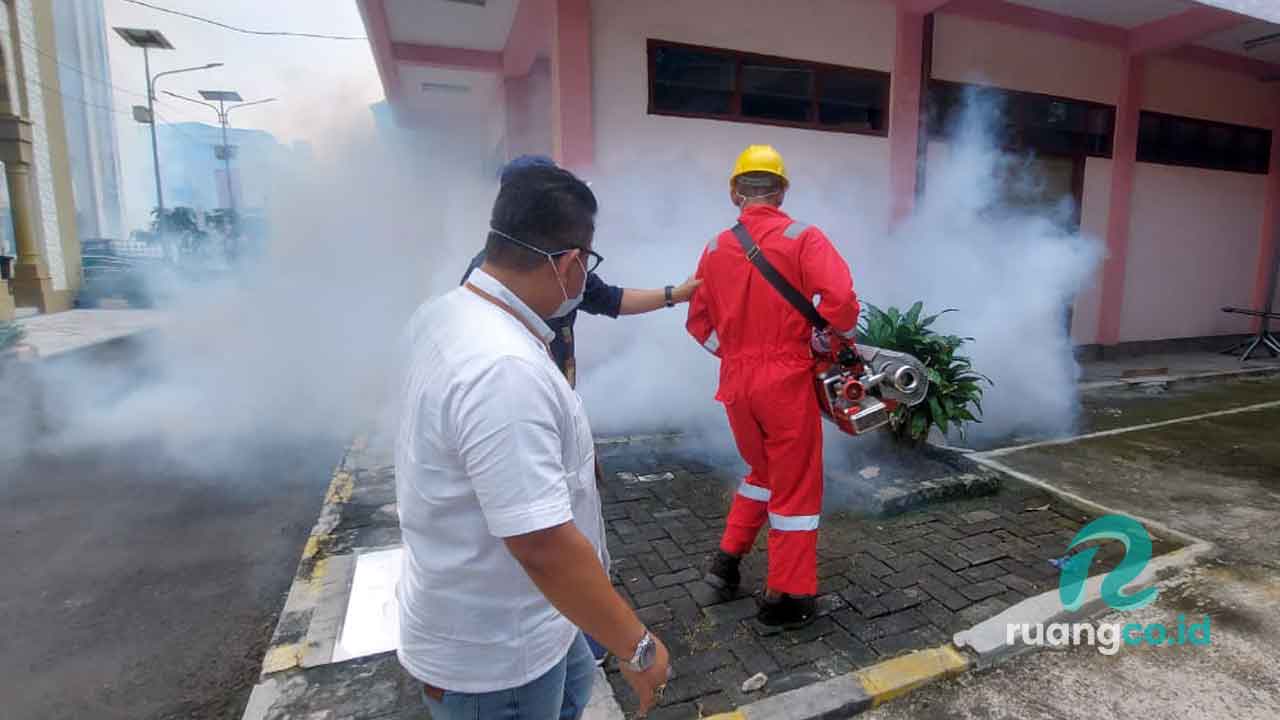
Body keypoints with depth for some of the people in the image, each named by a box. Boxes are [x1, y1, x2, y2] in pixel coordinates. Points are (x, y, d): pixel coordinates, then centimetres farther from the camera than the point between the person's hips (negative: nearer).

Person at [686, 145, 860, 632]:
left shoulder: (715, 249, 5)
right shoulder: (802, 239, -7)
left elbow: (699, 323, 10)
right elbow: (841, 299, -20)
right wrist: (836, 338, -1)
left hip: (736, 383, 5)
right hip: (787, 382, -5)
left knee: (763, 471, 26)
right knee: (795, 487, 9)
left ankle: (728, 559, 29)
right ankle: (786, 598, 19)